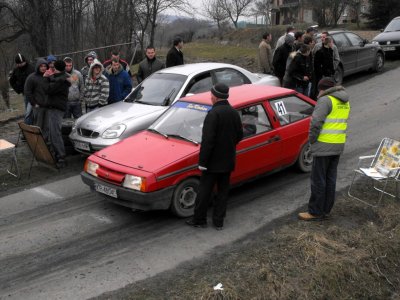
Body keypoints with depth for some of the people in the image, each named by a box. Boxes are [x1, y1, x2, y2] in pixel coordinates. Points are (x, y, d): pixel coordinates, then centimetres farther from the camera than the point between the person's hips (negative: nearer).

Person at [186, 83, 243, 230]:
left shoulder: (213, 114, -20)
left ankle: (199, 220, 18)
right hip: (228, 161, 6)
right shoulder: (234, 113, 1)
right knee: (223, 191, 14)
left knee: (204, 191, 7)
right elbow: (239, 135, 10)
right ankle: (218, 221, 21)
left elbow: (208, 140, -23)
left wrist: (202, 162, -17)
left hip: (214, 161, -6)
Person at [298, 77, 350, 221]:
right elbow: (341, 122, 15)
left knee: (318, 180, -1)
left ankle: (315, 211, 6)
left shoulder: (326, 100, -13)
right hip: (339, 145, 9)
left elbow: (316, 122, -21)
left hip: (324, 146, -8)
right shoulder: (345, 102, 14)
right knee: (330, 179, 13)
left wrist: (312, 139, -7)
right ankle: (326, 210, 21)